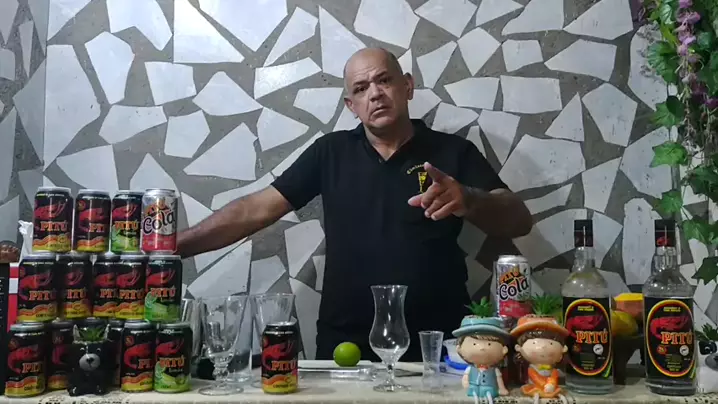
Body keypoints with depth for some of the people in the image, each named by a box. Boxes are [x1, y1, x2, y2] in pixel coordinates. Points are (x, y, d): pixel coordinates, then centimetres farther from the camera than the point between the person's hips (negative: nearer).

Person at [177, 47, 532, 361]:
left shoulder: (453, 152, 1)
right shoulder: (330, 153, 5)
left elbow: (519, 221, -7)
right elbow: (257, 209, 2)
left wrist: (467, 201, -29)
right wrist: (175, 246, -7)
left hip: (435, 348, 0)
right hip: (345, 346, 1)